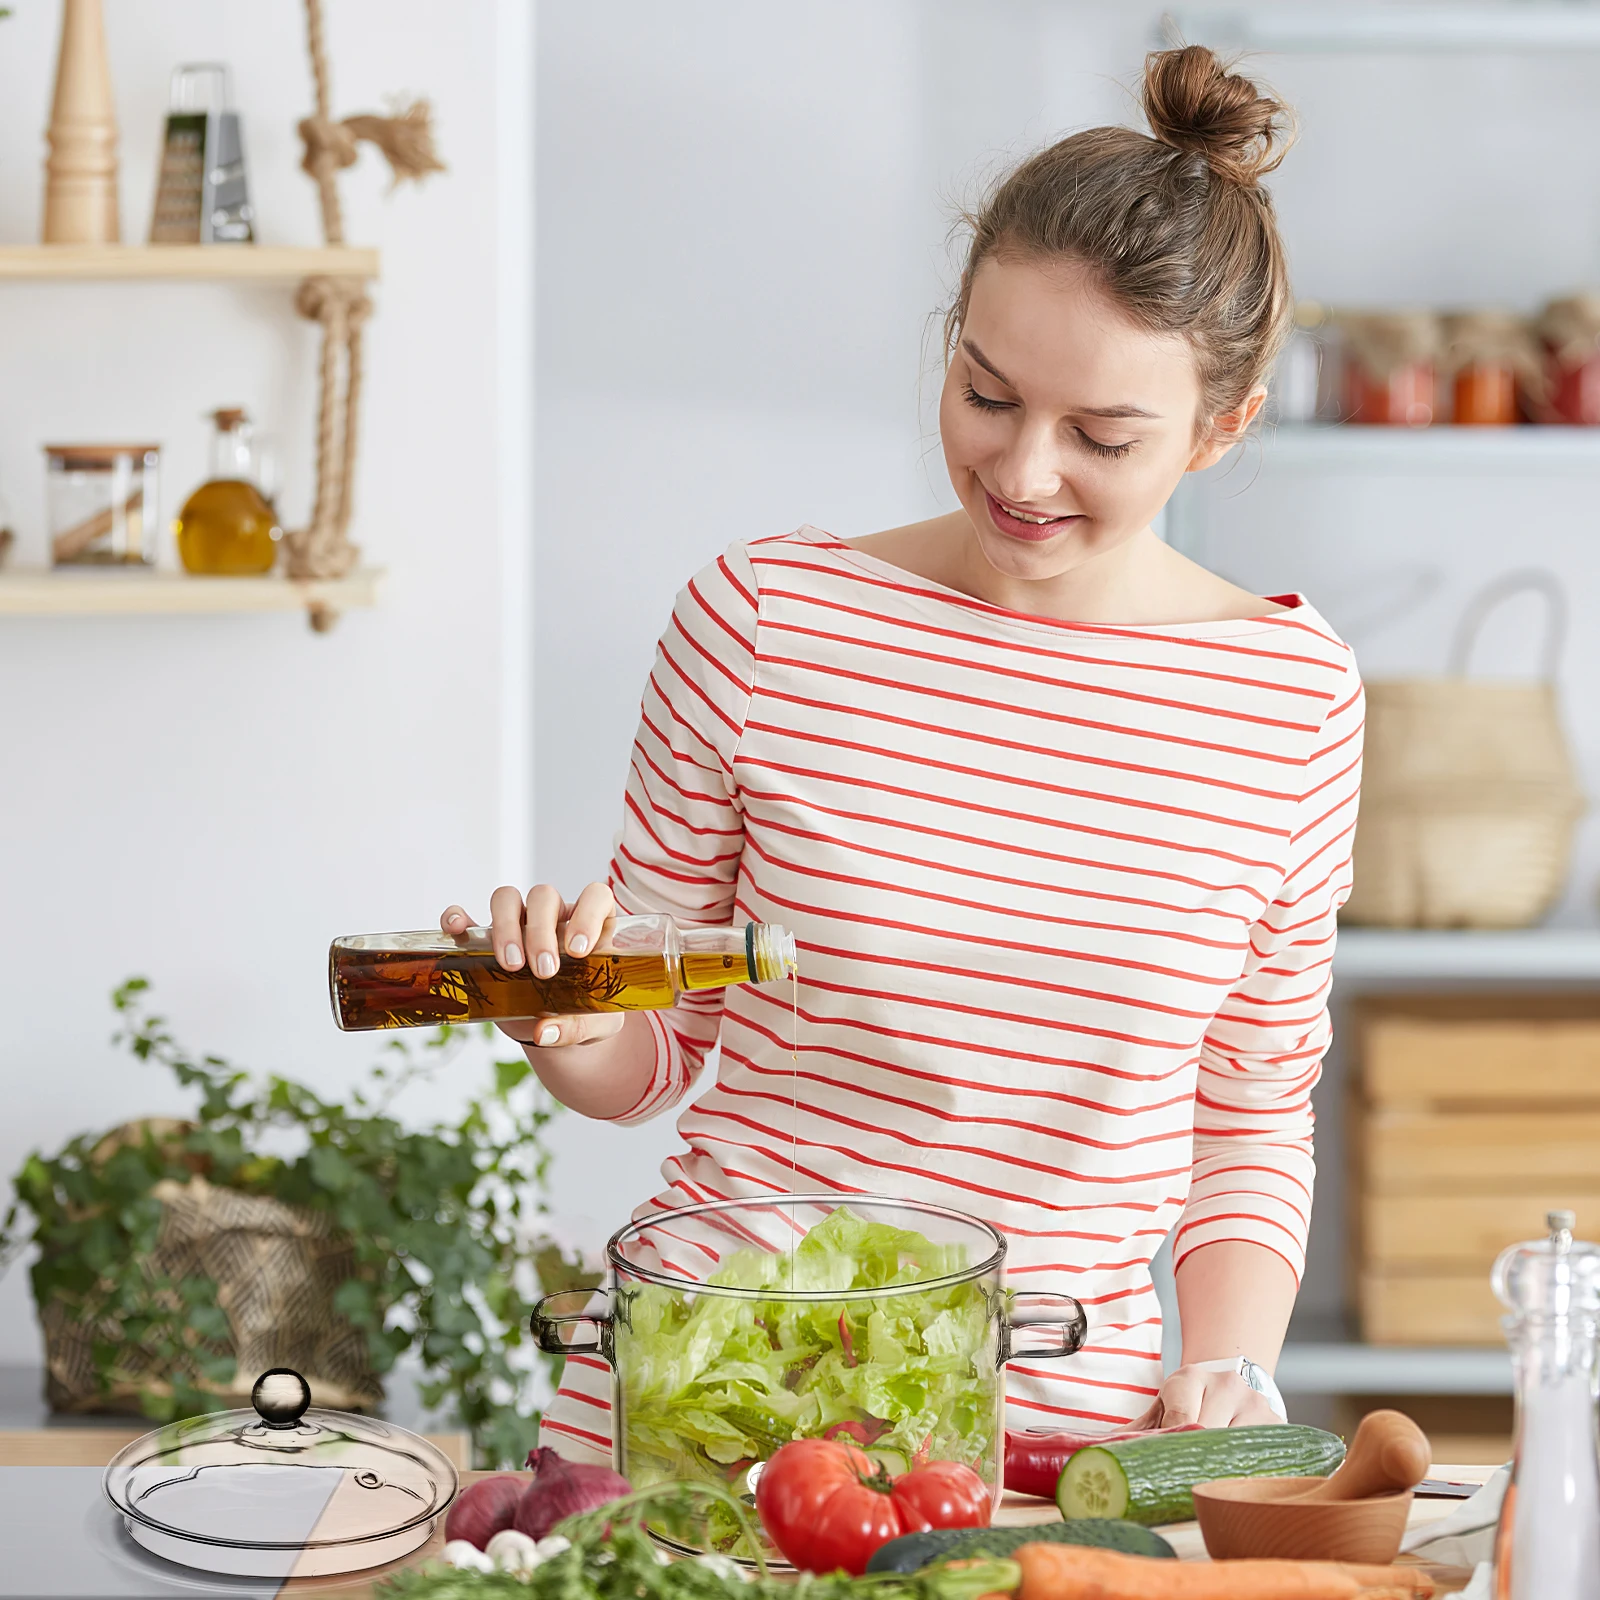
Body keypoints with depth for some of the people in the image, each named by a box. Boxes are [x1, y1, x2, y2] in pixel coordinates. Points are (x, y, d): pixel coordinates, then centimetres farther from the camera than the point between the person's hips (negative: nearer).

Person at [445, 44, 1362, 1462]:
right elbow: (656, 1059, 8)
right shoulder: (763, 617, -2)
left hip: (1061, 1406, 1)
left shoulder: (1294, 698, 2)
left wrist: (1226, 1371, -1)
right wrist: (571, 1028, -13)